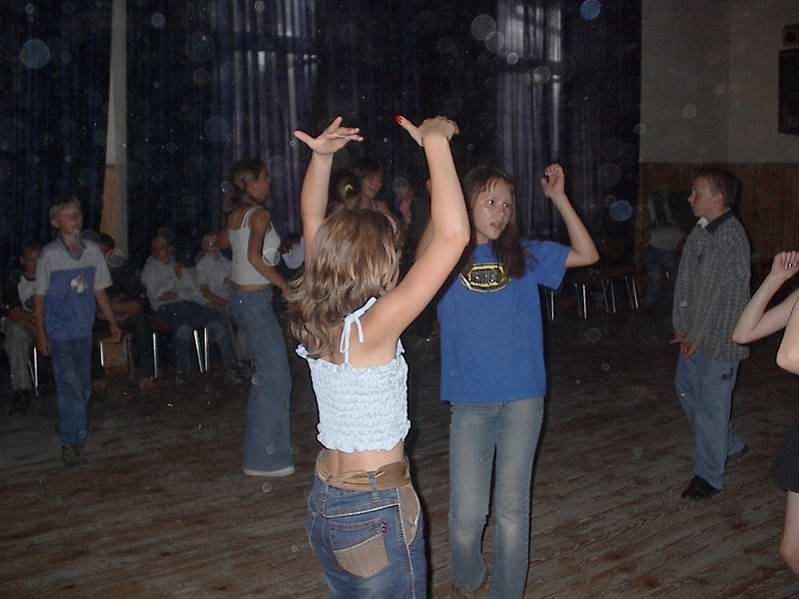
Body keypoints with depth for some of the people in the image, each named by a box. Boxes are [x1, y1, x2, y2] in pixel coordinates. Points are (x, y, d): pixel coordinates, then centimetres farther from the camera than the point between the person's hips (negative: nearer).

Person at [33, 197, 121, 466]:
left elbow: (100, 291, 13)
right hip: (59, 332, -4)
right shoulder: (49, 254, -6)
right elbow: (39, 297, -2)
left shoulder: (92, 250, 4)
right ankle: (71, 441, 2)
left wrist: (113, 322, 11)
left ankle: (74, 435, 25)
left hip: (84, 330, 4)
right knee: (71, 387, -8)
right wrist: (40, 333, -4)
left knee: (83, 387, 10)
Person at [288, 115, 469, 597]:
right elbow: (453, 236, -31)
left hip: (325, 503, 8)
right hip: (377, 511, -7)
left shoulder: (314, 319, -4)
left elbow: (314, 226, 11)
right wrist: (435, 142, -24)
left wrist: (322, 155, 4)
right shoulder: (371, 328, -24)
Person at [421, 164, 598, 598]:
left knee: (513, 508, 9)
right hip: (470, 402, -2)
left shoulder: (524, 256, 7)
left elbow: (587, 255, 5)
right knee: (467, 514, 2)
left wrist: (559, 198, -1)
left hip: (523, 398, 2)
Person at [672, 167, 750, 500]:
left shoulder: (732, 237, -20)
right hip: (694, 335, 9)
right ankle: (730, 445, 40)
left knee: (712, 404, 0)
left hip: (719, 338, -9)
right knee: (687, 389, 21)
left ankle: (709, 476, 14)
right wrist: (681, 328, 3)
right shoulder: (699, 231, 6)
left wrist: (697, 335, -16)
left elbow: (722, 295, -20)